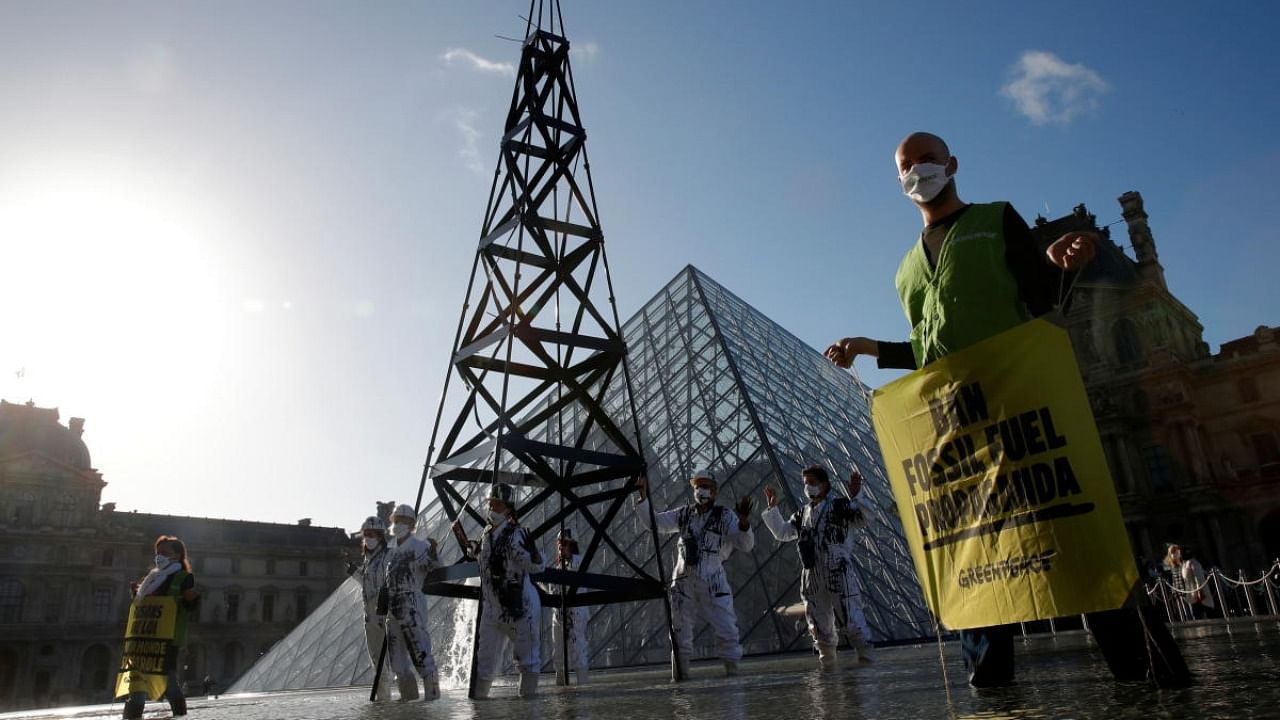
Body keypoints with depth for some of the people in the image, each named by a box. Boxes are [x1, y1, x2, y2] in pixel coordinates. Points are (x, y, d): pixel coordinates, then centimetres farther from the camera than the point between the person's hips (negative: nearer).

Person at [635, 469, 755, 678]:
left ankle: (733, 673, 8)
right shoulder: (684, 514, 7)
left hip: (713, 583, -3)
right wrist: (644, 497, 1)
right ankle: (680, 677, 20)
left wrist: (744, 521, -29)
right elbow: (655, 521, 12)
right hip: (683, 582, 3)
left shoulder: (725, 516, -3)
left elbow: (746, 545, -11)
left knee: (727, 630, -5)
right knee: (680, 632, 9)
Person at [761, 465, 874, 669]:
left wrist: (854, 496, -27)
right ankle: (827, 662, 27)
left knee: (850, 621, -7)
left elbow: (863, 521, -16)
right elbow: (782, 533, 22)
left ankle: (865, 657, 6)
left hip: (839, 575, -6)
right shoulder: (802, 514, 16)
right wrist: (772, 508, 17)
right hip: (812, 579, 6)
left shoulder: (840, 506, -1)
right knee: (819, 624, 13)